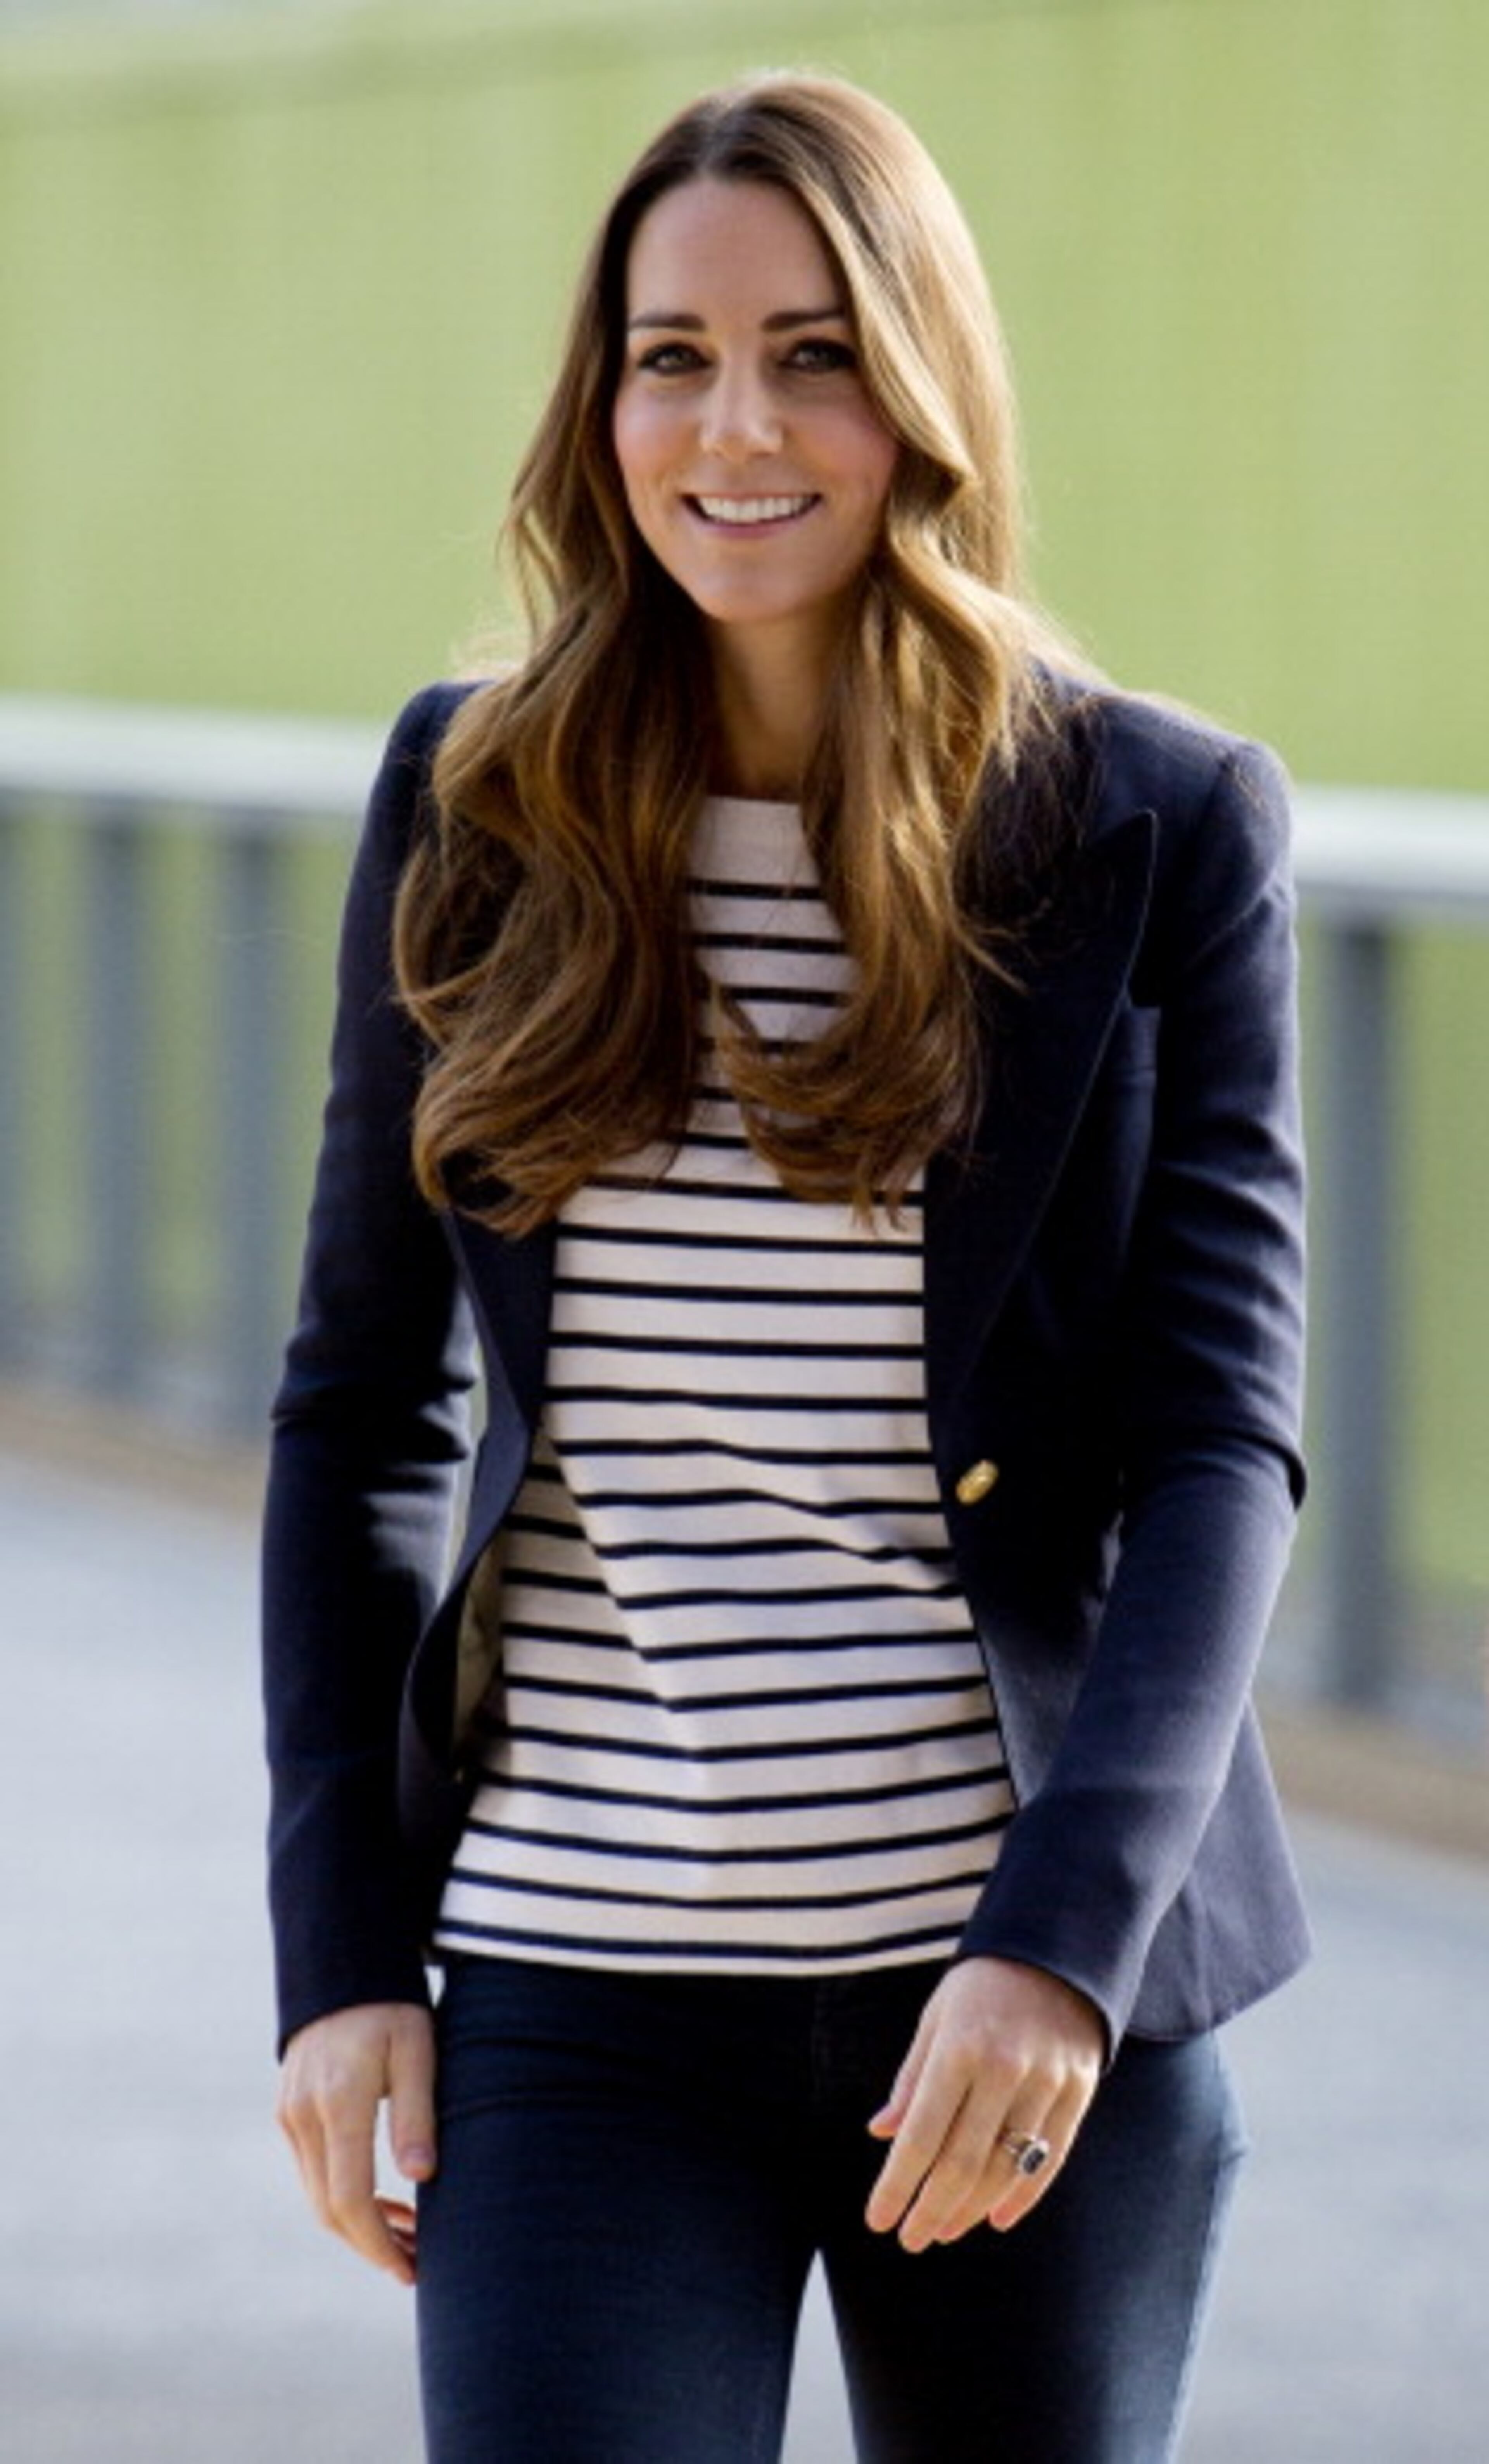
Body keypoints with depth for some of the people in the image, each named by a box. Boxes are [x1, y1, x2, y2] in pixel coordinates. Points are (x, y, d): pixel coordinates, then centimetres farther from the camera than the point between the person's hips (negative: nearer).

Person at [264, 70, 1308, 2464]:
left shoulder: (1164, 829, -1)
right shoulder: (477, 808, 5)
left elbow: (1222, 1434, -5)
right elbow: (364, 1404, 10)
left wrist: (1064, 1931, -17)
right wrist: (340, 1947, 2)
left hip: (1040, 1988, 0)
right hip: (584, 1996, 1)